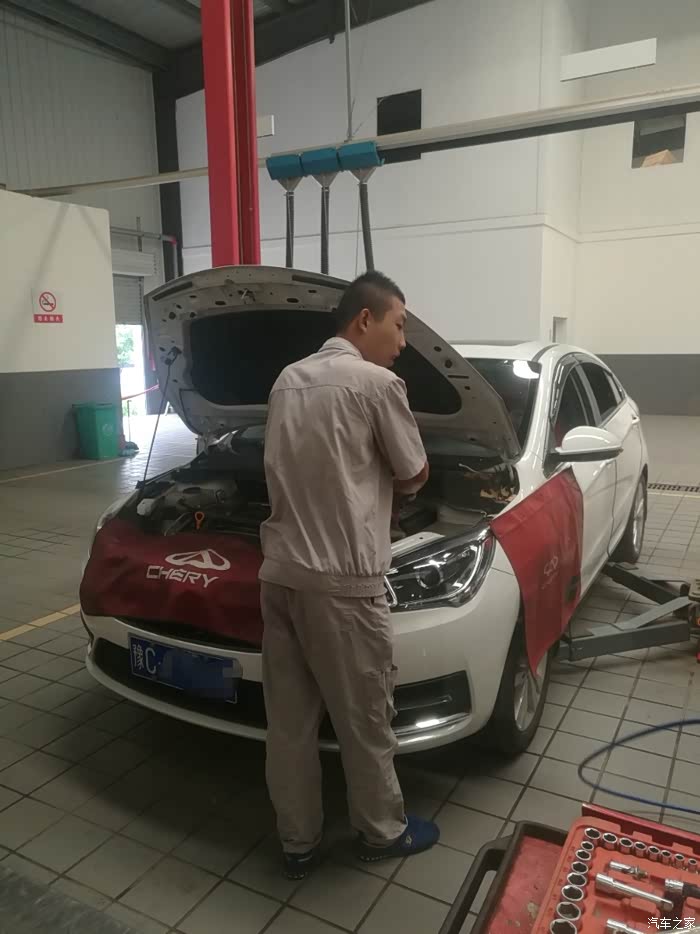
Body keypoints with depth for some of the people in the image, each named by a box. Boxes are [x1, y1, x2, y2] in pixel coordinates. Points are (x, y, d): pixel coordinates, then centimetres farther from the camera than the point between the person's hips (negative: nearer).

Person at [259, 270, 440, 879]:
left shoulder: (288, 381, 12)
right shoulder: (377, 384, -10)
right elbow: (414, 478, 0)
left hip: (279, 572, 7)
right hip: (340, 581, -7)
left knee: (288, 720, 16)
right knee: (365, 717, 13)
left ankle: (298, 844, 32)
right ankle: (382, 831, 34)